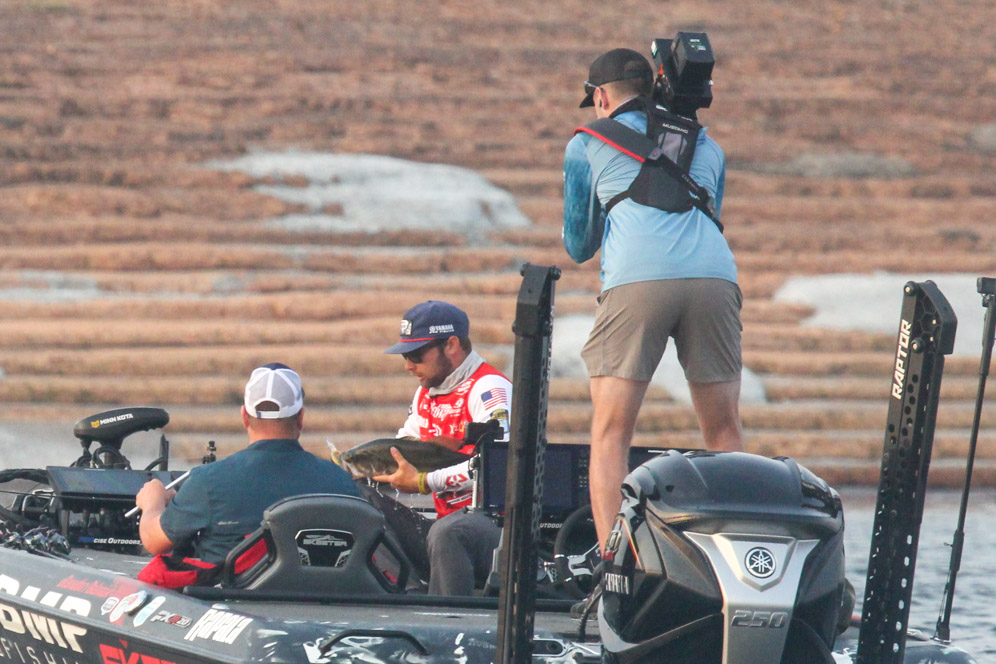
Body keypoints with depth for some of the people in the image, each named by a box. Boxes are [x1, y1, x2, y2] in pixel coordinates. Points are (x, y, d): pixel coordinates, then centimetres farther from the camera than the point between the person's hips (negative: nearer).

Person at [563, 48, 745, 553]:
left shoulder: (587, 144, 19)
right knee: (723, 429, 12)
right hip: (714, 274, 3)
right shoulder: (706, 146, 29)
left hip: (636, 281, -3)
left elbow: (577, 246, 24)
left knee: (610, 434, 0)